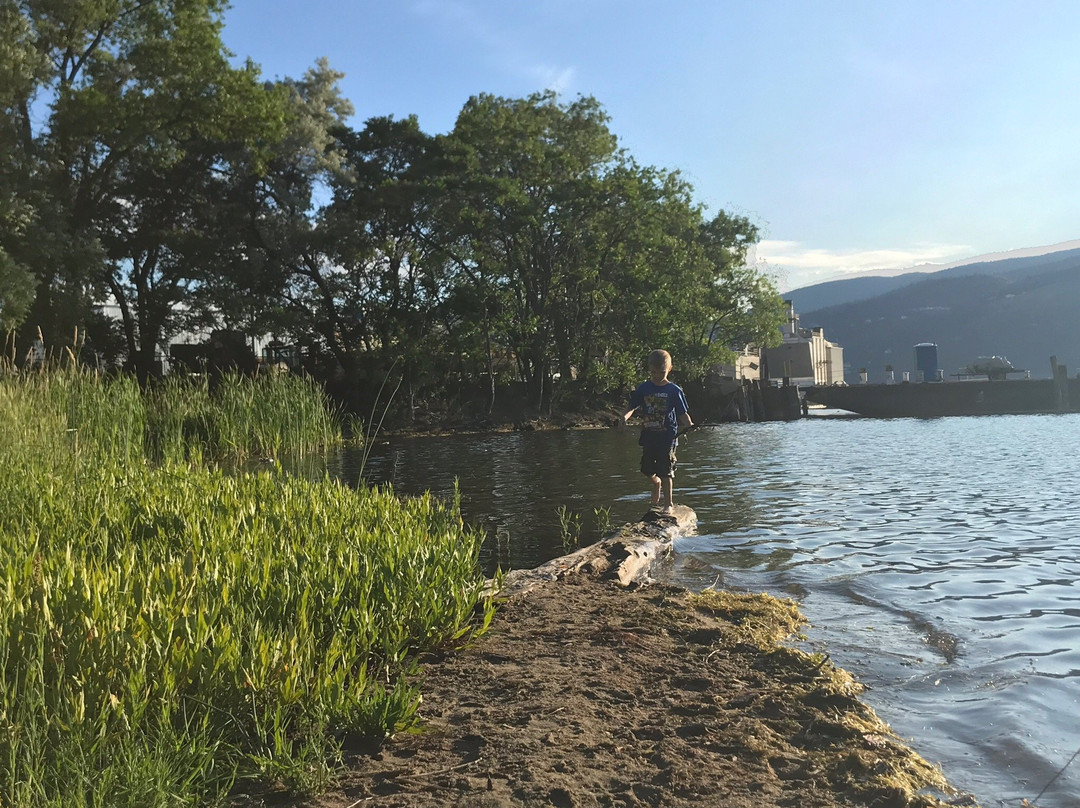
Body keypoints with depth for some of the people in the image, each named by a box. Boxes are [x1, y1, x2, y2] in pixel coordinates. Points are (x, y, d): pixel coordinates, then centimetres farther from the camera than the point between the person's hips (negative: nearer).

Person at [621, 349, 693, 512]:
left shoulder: (674, 390, -3)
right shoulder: (643, 389, 4)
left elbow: (682, 413, -3)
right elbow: (633, 407, 4)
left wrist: (689, 425, -22)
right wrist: (625, 417, -16)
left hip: (667, 438, -3)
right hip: (648, 436, 3)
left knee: (666, 473, -1)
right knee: (647, 469, 10)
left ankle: (669, 503, 12)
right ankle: (656, 483, 45)